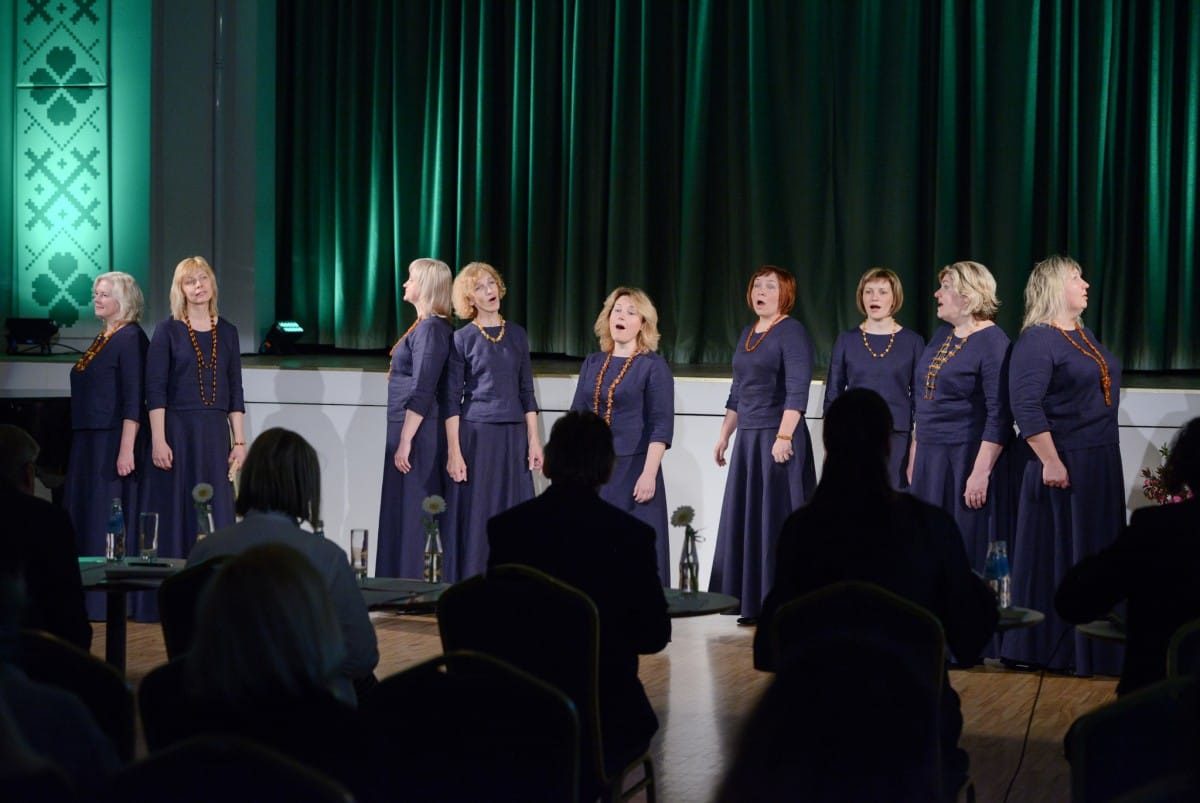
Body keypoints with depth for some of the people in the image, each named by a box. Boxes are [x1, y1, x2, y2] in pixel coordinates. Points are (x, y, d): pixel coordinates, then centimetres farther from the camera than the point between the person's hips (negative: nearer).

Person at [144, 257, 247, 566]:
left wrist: (239, 441, 4)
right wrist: (158, 440, -13)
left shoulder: (227, 332, 9)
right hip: (177, 431, -3)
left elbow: (235, 392, 10)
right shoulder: (168, 331, -1)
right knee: (175, 514, -1)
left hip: (215, 434, 3)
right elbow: (155, 391, -5)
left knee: (216, 517, 2)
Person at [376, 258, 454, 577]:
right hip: (407, 427, 10)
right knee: (401, 510, 13)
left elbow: (421, 392, -20)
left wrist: (405, 441, -20)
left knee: (407, 512, -5)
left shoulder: (430, 328, -15)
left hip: (415, 430, -10)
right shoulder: (425, 326, 14)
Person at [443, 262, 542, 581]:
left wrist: (534, 441, 5)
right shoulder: (462, 339, -1)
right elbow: (452, 400, -3)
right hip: (475, 435, -3)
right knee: (474, 520, -3)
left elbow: (526, 392, 12)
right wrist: (454, 452, -10)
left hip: (513, 436, 3)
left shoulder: (517, 334, 10)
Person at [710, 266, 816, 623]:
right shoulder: (748, 334, 16)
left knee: (777, 519, -6)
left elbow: (797, 392, -18)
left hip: (779, 437, -8)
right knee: (745, 519, 10)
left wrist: (784, 437, -25)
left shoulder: (792, 333, -9)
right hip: (747, 438, 8)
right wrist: (724, 435, 19)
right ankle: (754, 603, 18)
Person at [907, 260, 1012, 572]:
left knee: (967, 549, -2)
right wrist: (914, 453, 17)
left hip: (967, 457, -8)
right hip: (929, 457, 8)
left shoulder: (993, 343, -11)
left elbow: (999, 416, -17)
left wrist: (981, 472, -22)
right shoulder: (941, 336, 13)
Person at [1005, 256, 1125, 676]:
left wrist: (1103, 457, 19)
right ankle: (1052, 649, 9)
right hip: (1063, 466, -9)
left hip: (1101, 463, 9)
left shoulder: (1084, 334, 13)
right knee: (1056, 555, 0)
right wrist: (1051, 462, -24)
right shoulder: (1037, 341, -14)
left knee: (1093, 555, 13)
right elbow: (1026, 407, -21)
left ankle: (1090, 647, 22)